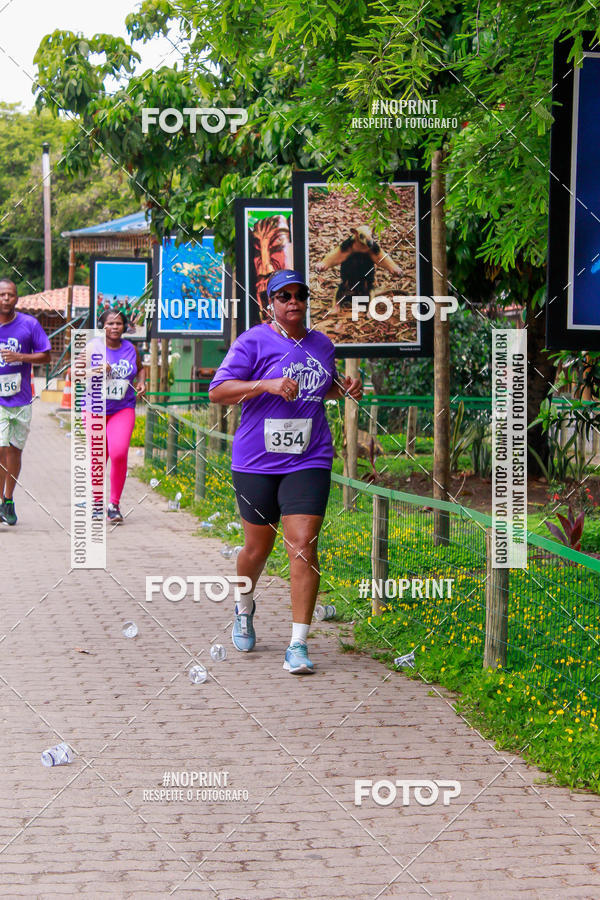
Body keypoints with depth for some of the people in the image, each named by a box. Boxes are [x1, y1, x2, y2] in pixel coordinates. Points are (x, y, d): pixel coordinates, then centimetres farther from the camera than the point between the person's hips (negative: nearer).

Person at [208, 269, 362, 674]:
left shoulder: (322, 344, 11)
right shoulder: (254, 342, -5)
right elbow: (217, 391, -11)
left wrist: (345, 387, 8)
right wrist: (267, 385, -22)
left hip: (309, 461, 2)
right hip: (256, 461, -2)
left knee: (303, 545, -11)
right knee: (258, 547, 9)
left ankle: (299, 645, -8)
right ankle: (244, 606, 43)